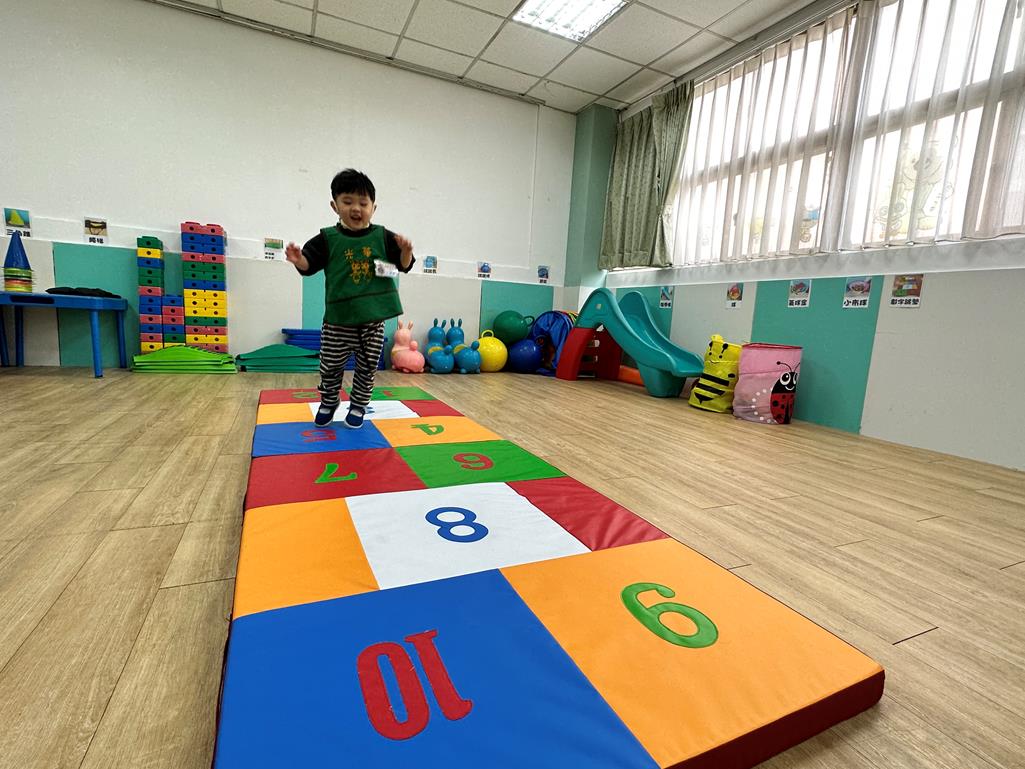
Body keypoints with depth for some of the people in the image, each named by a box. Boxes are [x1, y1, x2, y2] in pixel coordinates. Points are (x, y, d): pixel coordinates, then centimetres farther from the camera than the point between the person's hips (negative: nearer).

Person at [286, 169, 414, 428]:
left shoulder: (383, 237, 3)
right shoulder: (328, 239, 1)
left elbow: (405, 265, 5)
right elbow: (310, 264, 3)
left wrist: (406, 251, -16)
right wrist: (297, 259, -19)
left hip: (373, 318, 0)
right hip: (339, 318, 0)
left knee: (368, 366, 7)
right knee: (331, 365, 8)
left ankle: (358, 405, 27)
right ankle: (328, 402, 32)